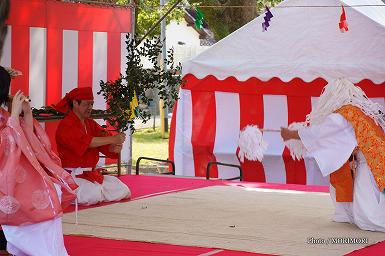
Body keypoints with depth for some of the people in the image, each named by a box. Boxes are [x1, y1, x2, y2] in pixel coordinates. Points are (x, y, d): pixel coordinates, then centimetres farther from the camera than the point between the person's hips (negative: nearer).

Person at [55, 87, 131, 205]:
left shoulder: (91, 124, 15)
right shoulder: (66, 125, -10)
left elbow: (105, 146, 5)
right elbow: (85, 141, -26)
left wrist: (114, 148, -20)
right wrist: (112, 139, -27)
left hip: (92, 173, 8)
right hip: (73, 176, -8)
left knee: (123, 191, -2)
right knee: (94, 196, -31)